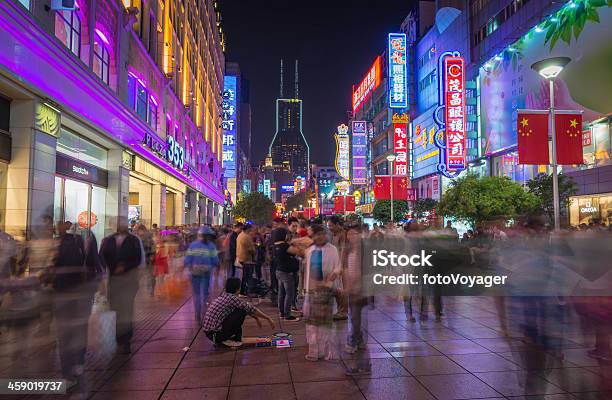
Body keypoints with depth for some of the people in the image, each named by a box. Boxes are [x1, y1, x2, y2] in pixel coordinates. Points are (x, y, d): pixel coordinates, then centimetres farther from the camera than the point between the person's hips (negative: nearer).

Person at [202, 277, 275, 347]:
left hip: (208, 333, 9)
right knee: (242, 312, -8)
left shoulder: (222, 296, 13)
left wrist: (256, 318, 34)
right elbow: (251, 309, -6)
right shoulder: (232, 298, -13)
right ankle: (227, 340, -2)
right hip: (215, 333, -9)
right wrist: (268, 318, 5)